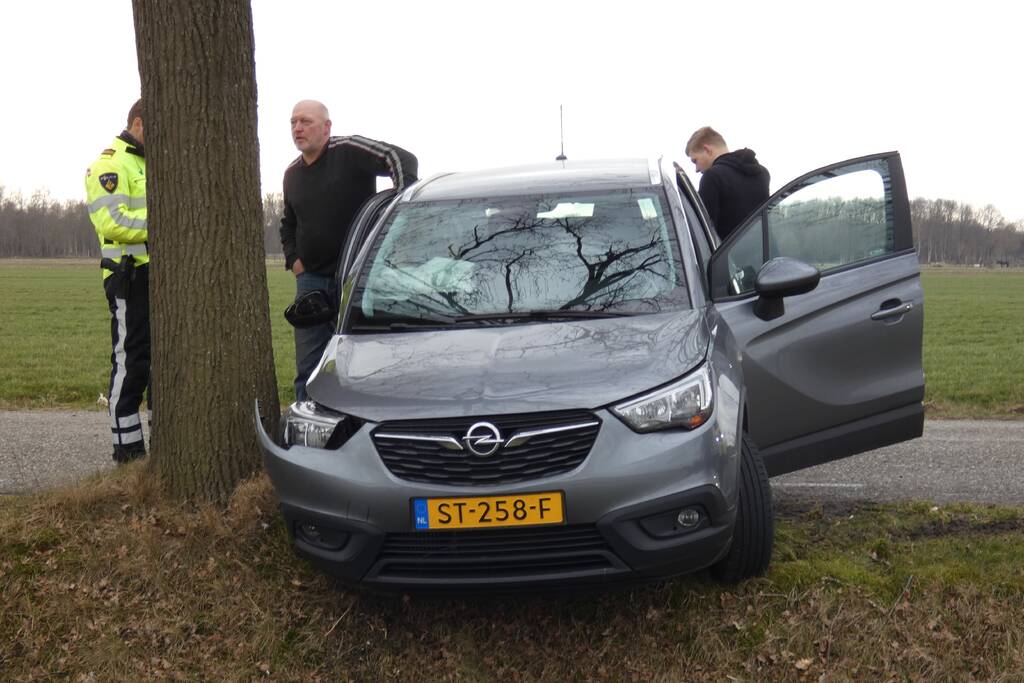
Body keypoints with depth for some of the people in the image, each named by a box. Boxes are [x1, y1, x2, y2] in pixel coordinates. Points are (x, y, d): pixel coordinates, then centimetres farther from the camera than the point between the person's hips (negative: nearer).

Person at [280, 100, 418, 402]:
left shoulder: (350, 151, -8)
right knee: (308, 367, 5)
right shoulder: (292, 174, 14)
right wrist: (293, 259, 14)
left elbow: (402, 160, -18)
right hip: (311, 280, 6)